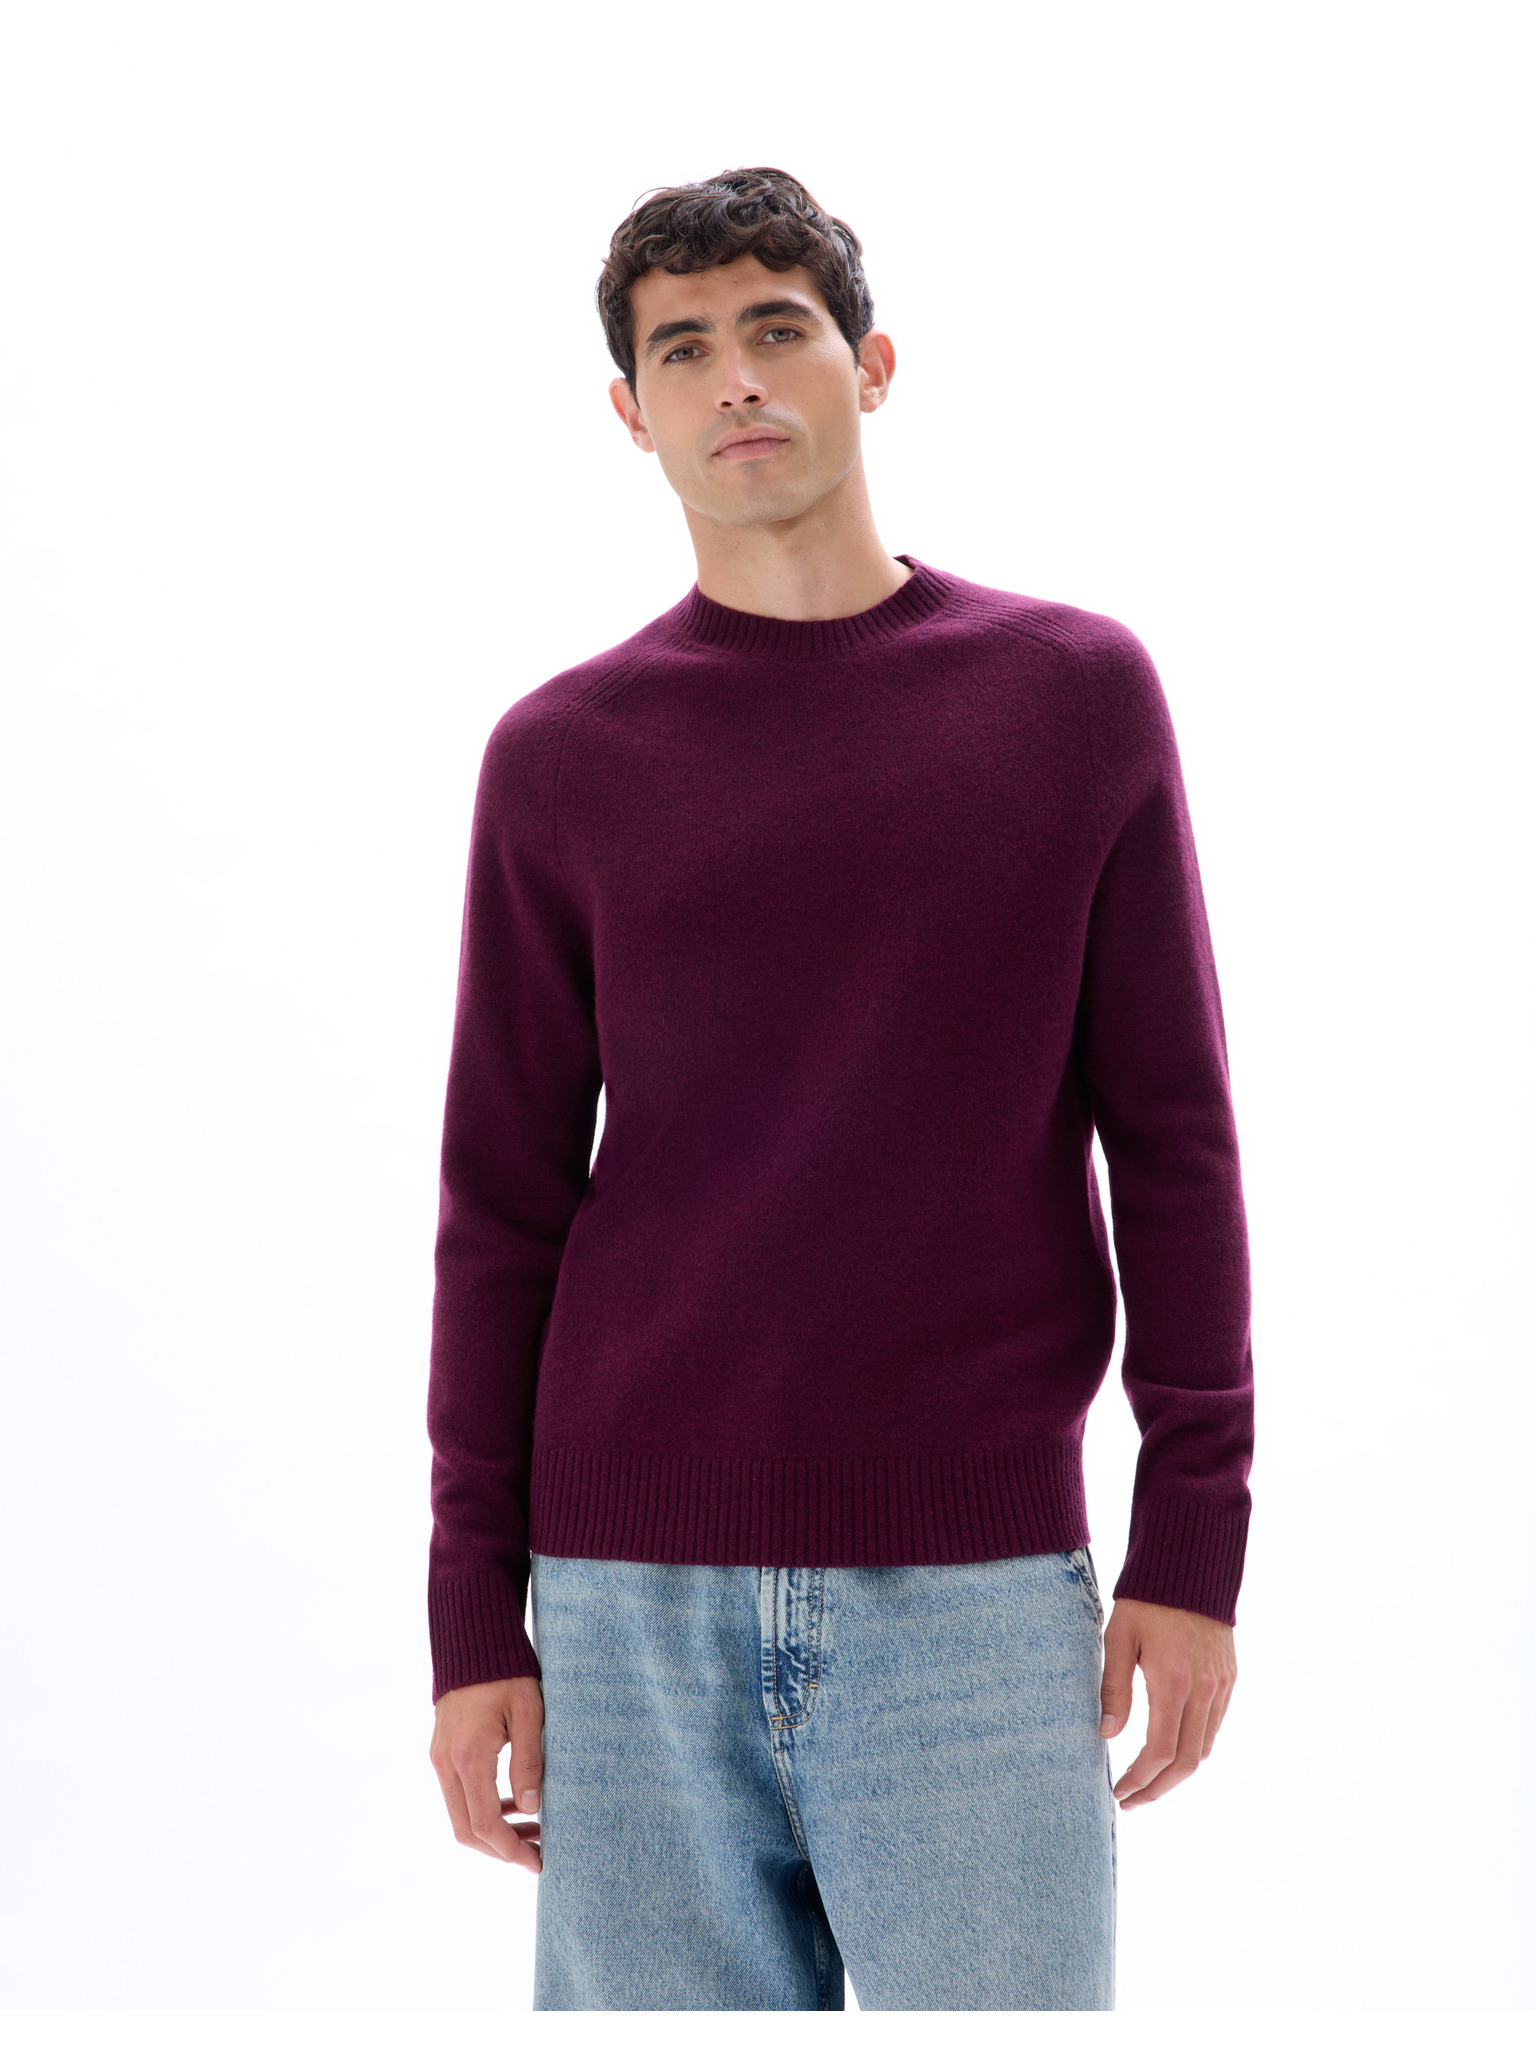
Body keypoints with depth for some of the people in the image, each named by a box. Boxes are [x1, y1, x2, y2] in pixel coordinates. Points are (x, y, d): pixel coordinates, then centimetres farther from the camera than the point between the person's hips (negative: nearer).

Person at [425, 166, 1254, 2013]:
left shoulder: (1076, 695, 4)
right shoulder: (560, 759, 6)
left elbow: (1171, 1142, 4)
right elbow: (501, 1207, 7)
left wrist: (1194, 1539, -2)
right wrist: (474, 1620, 4)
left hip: (976, 1586, -1)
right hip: (637, 1600, 1)